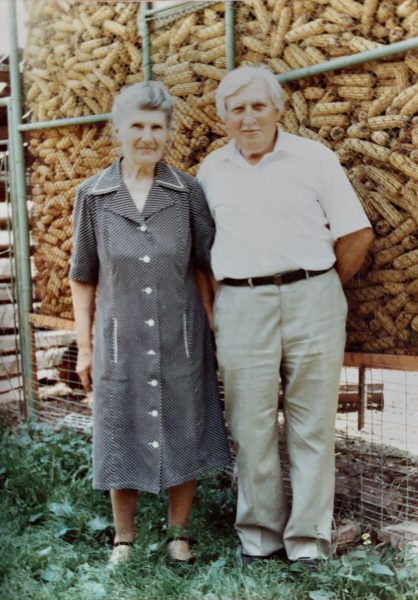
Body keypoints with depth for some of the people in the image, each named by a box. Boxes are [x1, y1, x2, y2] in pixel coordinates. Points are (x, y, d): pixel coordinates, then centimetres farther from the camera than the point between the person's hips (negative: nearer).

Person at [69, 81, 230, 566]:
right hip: (120, 341, 0)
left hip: (181, 339, 0)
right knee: (122, 439, 11)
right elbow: (83, 278, 4)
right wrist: (83, 347, 4)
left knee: (184, 435, 10)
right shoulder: (92, 195, -2)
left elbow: (208, 263, 4)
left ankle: (178, 532, 32)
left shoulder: (187, 191, -2)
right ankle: (123, 539, 32)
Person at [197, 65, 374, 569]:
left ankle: (309, 541, 16)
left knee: (312, 427, 4)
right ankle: (259, 536, 20)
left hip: (311, 301, -1)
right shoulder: (211, 170, 10)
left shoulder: (314, 158, 2)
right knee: (252, 428, 6)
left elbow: (358, 234, 1)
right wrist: (210, 306, 8)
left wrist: (319, 289, 4)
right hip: (241, 307, 2)